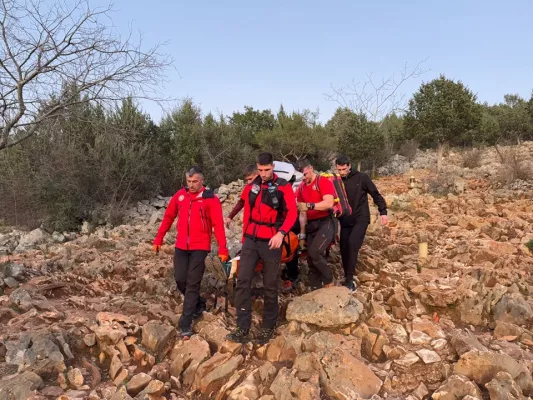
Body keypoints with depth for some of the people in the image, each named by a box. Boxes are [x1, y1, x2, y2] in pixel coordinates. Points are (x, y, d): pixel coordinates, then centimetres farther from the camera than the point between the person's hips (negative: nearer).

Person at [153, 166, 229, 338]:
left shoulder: (211, 199, -8)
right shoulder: (180, 195, 5)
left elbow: (218, 225, -10)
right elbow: (168, 217, 12)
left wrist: (222, 248, -15)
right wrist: (159, 238, 12)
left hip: (200, 247, -4)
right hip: (181, 246, 4)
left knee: (192, 283, -3)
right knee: (180, 280, 5)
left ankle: (185, 324, 5)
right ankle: (198, 304, 33)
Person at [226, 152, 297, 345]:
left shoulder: (283, 187, -3)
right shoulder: (251, 187, 10)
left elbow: (292, 212, -11)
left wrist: (281, 233, -25)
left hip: (271, 241, -4)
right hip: (251, 240, 4)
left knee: (270, 286, 6)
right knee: (243, 281, -5)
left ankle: (268, 327, 21)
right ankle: (243, 328, 2)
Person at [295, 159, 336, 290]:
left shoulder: (324, 182, -8)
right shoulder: (301, 188, 13)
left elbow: (329, 203, -22)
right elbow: (302, 212, 14)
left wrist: (309, 205, -30)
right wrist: (302, 232, 10)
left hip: (325, 223, -7)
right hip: (311, 225, 7)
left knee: (314, 252, -24)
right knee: (311, 260, 6)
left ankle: (329, 281, -3)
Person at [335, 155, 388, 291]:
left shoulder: (361, 177, -8)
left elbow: (376, 194, -3)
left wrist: (383, 212, -9)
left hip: (361, 219, -4)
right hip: (345, 221, 4)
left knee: (352, 244, -22)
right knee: (344, 248, 2)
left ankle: (349, 279, -17)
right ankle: (348, 278, 19)